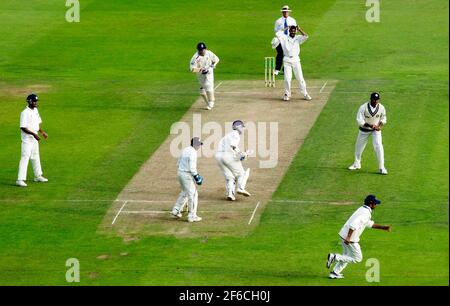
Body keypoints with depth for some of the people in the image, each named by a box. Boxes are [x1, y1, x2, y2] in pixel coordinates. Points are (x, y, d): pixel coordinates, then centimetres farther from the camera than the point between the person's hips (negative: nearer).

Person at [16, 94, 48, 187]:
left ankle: (38, 176, 31)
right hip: (27, 139, -9)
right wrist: (33, 133, -28)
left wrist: (42, 132, 7)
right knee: (25, 158, -12)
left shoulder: (35, 110, 8)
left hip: (34, 138, 9)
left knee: (35, 157, 18)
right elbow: (23, 127, -22)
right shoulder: (25, 113, -19)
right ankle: (20, 179, -14)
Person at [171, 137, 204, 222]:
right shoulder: (193, 152, -18)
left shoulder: (185, 150, 10)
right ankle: (192, 216, -1)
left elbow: (178, 164, 17)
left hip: (180, 173, 9)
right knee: (193, 194, -2)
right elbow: (192, 167, -23)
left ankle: (176, 210, 28)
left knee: (184, 192, 26)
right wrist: (196, 176, -12)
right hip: (187, 175, -9)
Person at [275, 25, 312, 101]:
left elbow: (306, 36, -11)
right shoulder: (285, 38, 4)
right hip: (287, 60, 0)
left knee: (300, 78, 0)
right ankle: (287, 94, 9)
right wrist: (285, 29, -2)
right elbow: (278, 34, -11)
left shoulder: (298, 38, 5)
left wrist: (299, 29, -7)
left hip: (296, 60, 1)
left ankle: (305, 94, 7)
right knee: (287, 78, -4)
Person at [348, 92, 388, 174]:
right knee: (359, 146, 14)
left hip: (376, 129, 0)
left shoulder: (381, 108, -14)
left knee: (378, 146, -16)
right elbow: (360, 121, -23)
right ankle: (357, 164, 38)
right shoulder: (363, 107, -22)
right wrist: (371, 125, -34)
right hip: (364, 130, 0)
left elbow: (383, 118, 3)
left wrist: (379, 125, -19)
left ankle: (381, 167, -9)